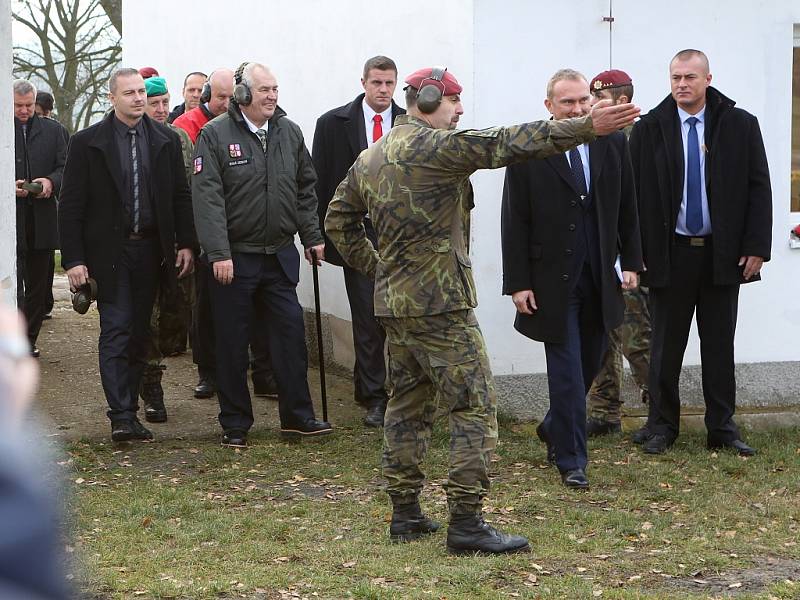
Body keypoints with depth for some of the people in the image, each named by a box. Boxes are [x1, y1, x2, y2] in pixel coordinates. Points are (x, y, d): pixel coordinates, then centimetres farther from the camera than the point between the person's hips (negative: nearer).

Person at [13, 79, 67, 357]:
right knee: (13, 287, -7)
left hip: (42, 220, 3)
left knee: (38, 286, 9)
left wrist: (50, 181, -14)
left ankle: (29, 340, 18)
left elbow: (65, 167, 6)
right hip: (10, 222, -3)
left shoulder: (52, 130, 9)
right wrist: (9, 186, -16)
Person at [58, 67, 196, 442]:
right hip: (108, 252, -3)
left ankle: (129, 409, 16)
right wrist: (74, 259, -9)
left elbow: (181, 196, 11)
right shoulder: (87, 143, -3)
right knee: (116, 330, -10)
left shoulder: (166, 140, 6)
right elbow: (70, 206, -3)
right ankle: (121, 416, -13)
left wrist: (185, 243, 2)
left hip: (150, 249, 3)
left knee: (139, 332, 8)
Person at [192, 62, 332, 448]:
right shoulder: (215, 135, -8)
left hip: (280, 255, 4)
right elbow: (207, 198, -13)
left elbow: (306, 189, 16)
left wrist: (312, 236, 12)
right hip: (234, 257, -4)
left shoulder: (289, 133, 8)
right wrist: (218, 253, -19)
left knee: (290, 333, 4)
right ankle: (235, 424, 14)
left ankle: (297, 417, 13)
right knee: (232, 343, 4)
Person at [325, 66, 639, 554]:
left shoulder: (369, 158, 13)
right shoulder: (434, 146, -13)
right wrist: (588, 127, -26)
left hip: (393, 300, 9)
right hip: (440, 302, -9)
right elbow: (505, 145, -22)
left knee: (408, 405, 16)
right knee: (476, 406, -5)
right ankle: (466, 523, -7)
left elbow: (339, 221, 20)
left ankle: (405, 512, 21)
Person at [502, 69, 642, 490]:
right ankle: (570, 459, 7)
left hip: (600, 278, 4)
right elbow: (515, 222, -6)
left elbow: (627, 209, 12)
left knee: (587, 366, 12)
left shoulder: (613, 144, 4)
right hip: (553, 278, -4)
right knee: (567, 371, -2)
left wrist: (631, 262, 7)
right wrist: (518, 282, -10)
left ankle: (554, 428, 36)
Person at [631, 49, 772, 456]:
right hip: (670, 254, 0)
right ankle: (663, 426, 17)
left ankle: (722, 428, 15)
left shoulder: (740, 125, 0)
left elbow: (758, 188, 1)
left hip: (723, 254, 0)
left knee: (720, 346, 7)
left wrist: (756, 248, -5)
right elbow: (636, 194, 1)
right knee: (666, 346, 6)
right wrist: (637, 252, -4)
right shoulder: (649, 129, 0)